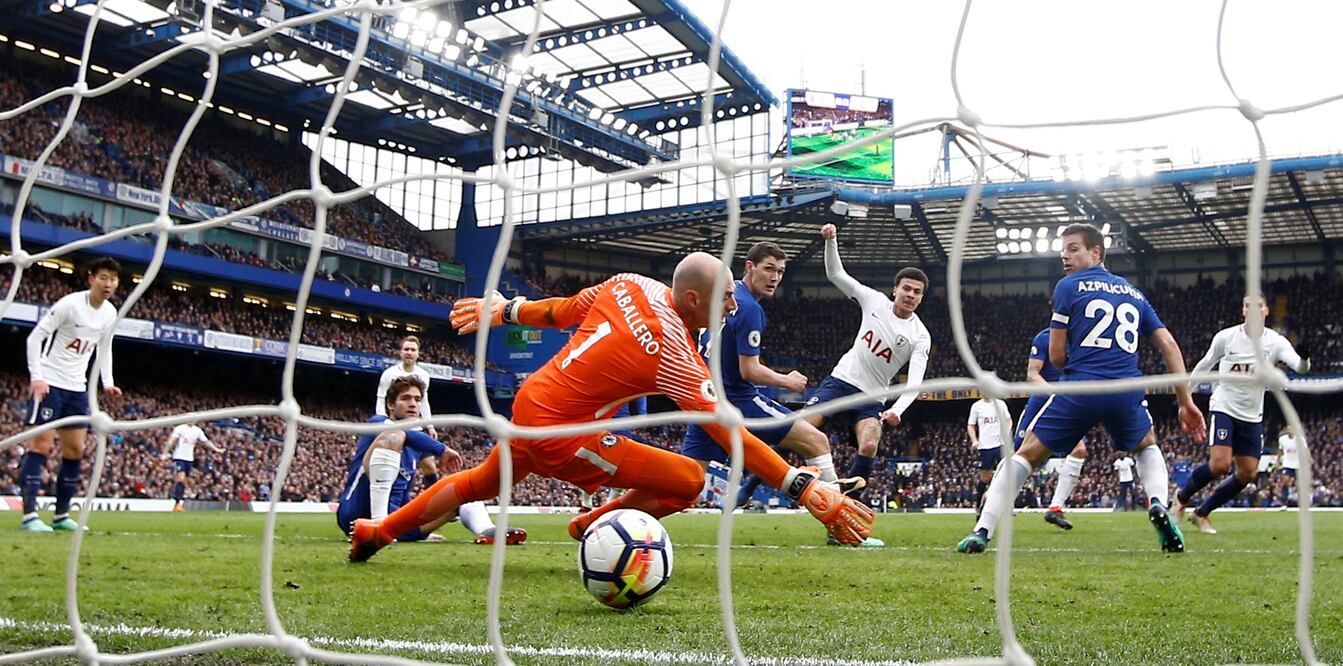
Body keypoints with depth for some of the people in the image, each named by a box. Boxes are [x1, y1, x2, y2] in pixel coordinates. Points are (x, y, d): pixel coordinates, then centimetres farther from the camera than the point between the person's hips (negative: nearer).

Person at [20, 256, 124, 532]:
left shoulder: (110, 313, 5)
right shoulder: (70, 304, -15)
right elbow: (35, 337, -13)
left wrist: (108, 383, 8)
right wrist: (36, 376, -20)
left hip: (77, 387, 7)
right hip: (50, 382, -7)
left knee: (75, 450, 6)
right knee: (42, 444, -11)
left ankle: (61, 515, 14)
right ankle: (29, 515, -9)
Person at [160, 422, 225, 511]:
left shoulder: (198, 431, 8)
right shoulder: (180, 428, -7)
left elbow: (206, 442, 14)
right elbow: (171, 441, -11)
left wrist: (216, 449, 9)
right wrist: (165, 453, -21)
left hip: (189, 459, 5)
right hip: (179, 457, -5)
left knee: (183, 481, 7)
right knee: (180, 478, -17)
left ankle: (178, 504, 13)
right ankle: (177, 502, -16)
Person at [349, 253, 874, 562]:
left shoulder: (630, 284, -3)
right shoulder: (674, 354, -22)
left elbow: (562, 311, 11)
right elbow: (731, 435, -26)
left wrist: (504, 309, 28)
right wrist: (809, 488, -27)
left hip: (527, 402, 9)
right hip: (559, 431, -9)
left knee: (484, 483, 34)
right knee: (688, 479, -11)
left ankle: (376, 532, 46)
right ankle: (594, 527, 6)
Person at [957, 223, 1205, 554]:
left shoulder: (1068, 286, 7)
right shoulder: (1134, 293, 21)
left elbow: (1056, 356, 6)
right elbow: (1169, 345, 15)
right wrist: (1186, 400, 15)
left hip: (1079, 388, -3)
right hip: (1127, 391, 4)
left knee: (1025, 454, 9)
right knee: (1147, 448, 32)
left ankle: (982, 531, -1)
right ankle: (1159, 505, 3)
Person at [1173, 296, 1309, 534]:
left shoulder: (1275, 342, -6)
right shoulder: (1225, 337, -8)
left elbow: (1300, 367, -22)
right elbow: (1205, 365, 7)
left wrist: (1305, 357, -45)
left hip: (1252, 416, 3)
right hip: (1223, 408, -3)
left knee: (1248, 473, 0)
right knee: (1220, 463, -20)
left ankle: (1202, 513, 17)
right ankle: (1183, 497, 8)